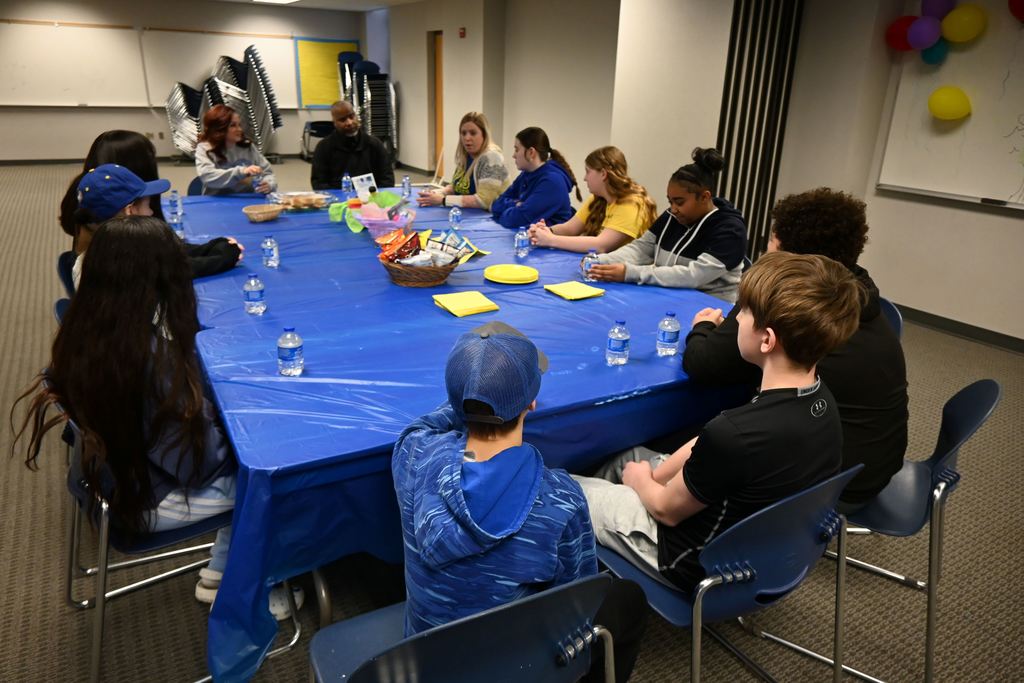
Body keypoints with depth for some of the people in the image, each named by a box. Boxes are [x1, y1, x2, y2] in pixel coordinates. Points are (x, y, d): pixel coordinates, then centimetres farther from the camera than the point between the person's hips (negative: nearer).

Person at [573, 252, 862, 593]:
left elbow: (667, 509, -18)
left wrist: (641, 481, 2)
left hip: (701, 566, -7)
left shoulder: (733, 435, -38)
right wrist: (653, 475, 1)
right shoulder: (821, 399, -12)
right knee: (629, 456, 24)